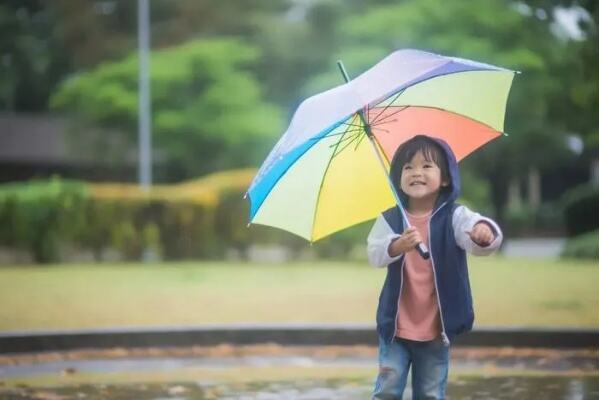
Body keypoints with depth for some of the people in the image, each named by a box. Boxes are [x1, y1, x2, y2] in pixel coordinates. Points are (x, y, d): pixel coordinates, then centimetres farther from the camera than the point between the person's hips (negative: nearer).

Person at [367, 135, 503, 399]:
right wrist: (399, 245, -36)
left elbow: (480, 242, -25)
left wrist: (484, 233, -50)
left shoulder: (454, 216, -7)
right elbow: (375, 254, -15)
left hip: (436, 327, 0)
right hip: (396, 325, 0)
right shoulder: (390, 219, -2)